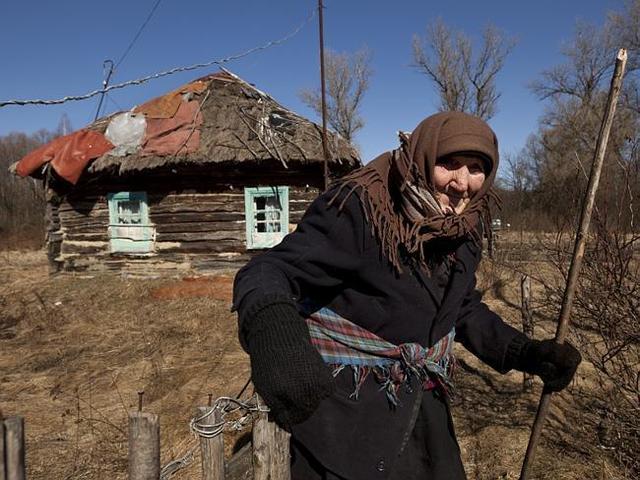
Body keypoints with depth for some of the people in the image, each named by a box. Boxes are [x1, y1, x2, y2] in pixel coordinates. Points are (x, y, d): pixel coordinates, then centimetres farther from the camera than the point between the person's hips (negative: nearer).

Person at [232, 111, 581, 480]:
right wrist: (273, 334, -52)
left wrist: (524, 352, -3)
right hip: (346, 406, -6)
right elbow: (270, 272, -30)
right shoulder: (359, 208, -24)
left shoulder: (464, 229, -3)